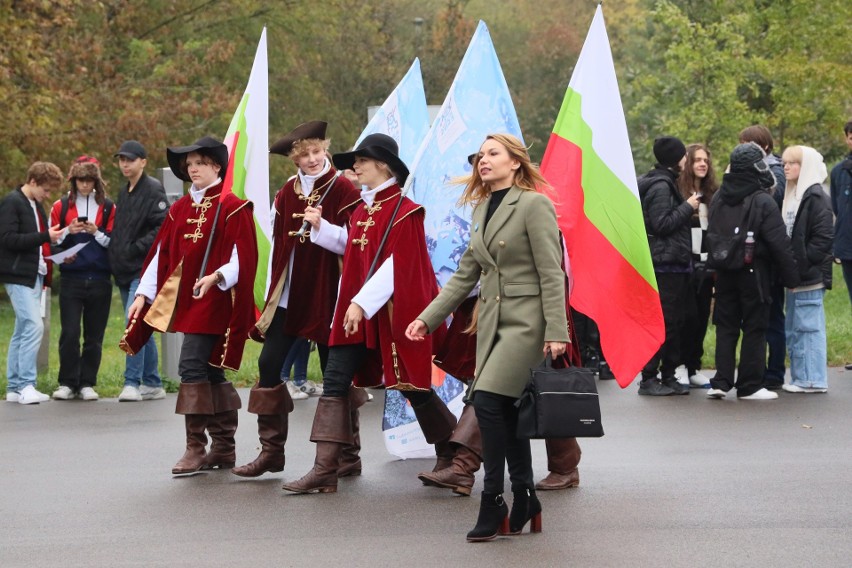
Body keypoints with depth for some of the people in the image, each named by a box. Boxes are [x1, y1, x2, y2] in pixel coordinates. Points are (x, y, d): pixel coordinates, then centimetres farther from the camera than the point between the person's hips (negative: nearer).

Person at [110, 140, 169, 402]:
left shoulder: (153, 190, -8)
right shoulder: (123, 193, 19)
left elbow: (164, 229, -16)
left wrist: (136, 248, -17)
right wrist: (114, 250, 8)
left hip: (145, 270, -9)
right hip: (124, 272, 9)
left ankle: (133, 382, -17)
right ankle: (152, 384, 17)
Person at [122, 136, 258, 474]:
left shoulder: (232, 207, -6)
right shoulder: (180, 209, 13)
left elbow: (243, 258, -11)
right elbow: (161, 253, 12)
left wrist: (217, 276, -26)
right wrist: (143, 294, 6)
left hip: (215, 301, -7)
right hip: (185, 300, 7)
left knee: (192, 366, -14)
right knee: (210, 373, 10)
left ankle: (196, 448, -9)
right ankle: (224, 449, 16)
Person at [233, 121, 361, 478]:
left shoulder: (342, 190, -6)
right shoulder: (287, 193, 9)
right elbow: (279, 246, 14)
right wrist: (272, 296, 12)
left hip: (328, 294, -5)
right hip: (290, 294, 5)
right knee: (269, 364, 0)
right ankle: (271, 450, 8)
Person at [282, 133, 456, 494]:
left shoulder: (404, 210, -12)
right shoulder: (363, 207, 11)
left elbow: (397, 265, -19)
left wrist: (363, 302, -23)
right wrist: (320, 228, 12)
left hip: (390, 312, -8)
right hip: (356, 310, 8)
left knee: (411, 384, 5)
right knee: (335, 382, -3)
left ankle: (450, 453, 27)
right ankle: (325, 471, -6)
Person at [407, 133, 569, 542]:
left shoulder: (534, 205, -8)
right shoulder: (482, 208, 15)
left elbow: (551, 273, -12)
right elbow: (466, 274, 18)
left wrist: (556, 331, -18)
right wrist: (428, 318, 12)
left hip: (526, 320, -8)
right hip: (491, 320, 8)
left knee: (487, 400, -17)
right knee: (507, 412, 8)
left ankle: (493, 503, -11)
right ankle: (525, 500, 17)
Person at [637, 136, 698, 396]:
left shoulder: (666, 183, 18)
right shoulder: (660, 186, -13)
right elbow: (661, 224, -20)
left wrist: (688, 210, 11)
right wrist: (687, 207, -14)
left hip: (673, 265, 10)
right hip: (665, 265, -10)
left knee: (675, 321, 11)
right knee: (663, 322, -9)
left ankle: (668, 376, 16)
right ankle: (649, 379, -6)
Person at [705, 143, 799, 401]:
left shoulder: (719, 198, 6)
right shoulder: (763, 201, -13)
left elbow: (711, 235, 13)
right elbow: (779, 244, -13)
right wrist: (791, 276, -6)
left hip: (724, 272, 5)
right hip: (753, 271, -5)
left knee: (726, 326, 10)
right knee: (754, 328, 2)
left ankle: (721, 382, 4)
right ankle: (749, 386, 4)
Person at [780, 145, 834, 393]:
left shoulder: (816, 197, -11)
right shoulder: (792, 196, 17)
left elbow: (824, 237, -17)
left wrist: (801, 262, -18)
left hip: (810, 276, -10)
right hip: (795, 276, 10)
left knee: (808, 327, -7)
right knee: (794, 330, 12)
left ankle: (812, 379, -3)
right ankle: (799, 377, 18)